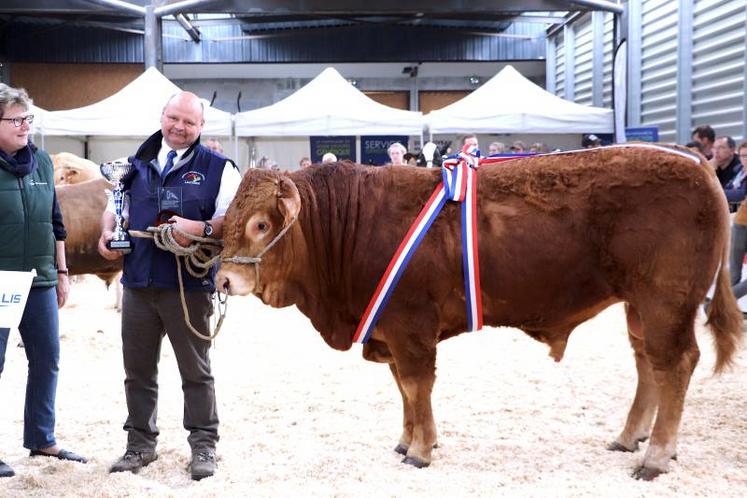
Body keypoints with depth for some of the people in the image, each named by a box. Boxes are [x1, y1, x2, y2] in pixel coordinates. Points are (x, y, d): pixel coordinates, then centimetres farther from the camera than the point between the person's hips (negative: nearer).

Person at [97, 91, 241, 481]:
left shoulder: (217, 168, 0)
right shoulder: (138, 164, 13)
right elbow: (115, 206, 23)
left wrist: (203, 229, -26)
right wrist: (107, 232, 3)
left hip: (190, 285, -4)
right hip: (138, 283, 4)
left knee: (196, 370, 5)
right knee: (138, 370, 11)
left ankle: (203, 447, 14)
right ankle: (140, 444, 24)